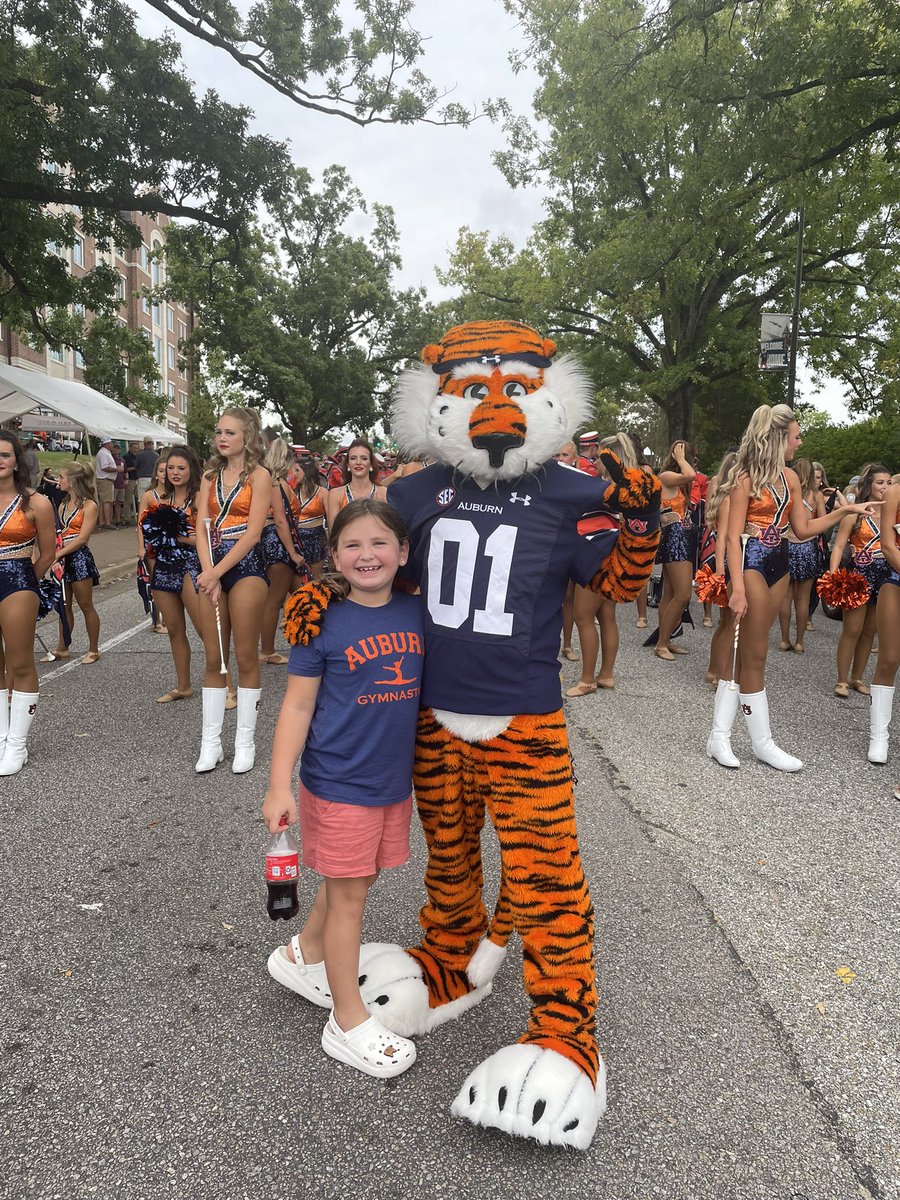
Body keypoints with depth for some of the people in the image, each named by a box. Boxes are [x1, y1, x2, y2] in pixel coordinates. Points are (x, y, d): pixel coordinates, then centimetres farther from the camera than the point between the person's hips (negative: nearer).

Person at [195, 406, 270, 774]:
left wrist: (217, 572, -16)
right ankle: (211, 741, 13)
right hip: (212, 566, 5)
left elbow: (253, 532, -11)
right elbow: (202, 527, 4)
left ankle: (245, 742, 9)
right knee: (213, 658, 7)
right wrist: (207, 571, -11)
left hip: (245, 565, -5)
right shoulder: (210, 476, 14)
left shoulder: (259, 475, -1)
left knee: (245, 657, 0)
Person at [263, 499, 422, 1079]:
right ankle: (349, 1022, 23)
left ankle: (302, 956, 46)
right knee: (348, 894, 6)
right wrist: (280, 786, -13)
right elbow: (298, 706, -10)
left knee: (357, 881, 20)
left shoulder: (418, 613, -1)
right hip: (339, 783, -5)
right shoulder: (325, 623, -13)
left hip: (395, 779, 5)